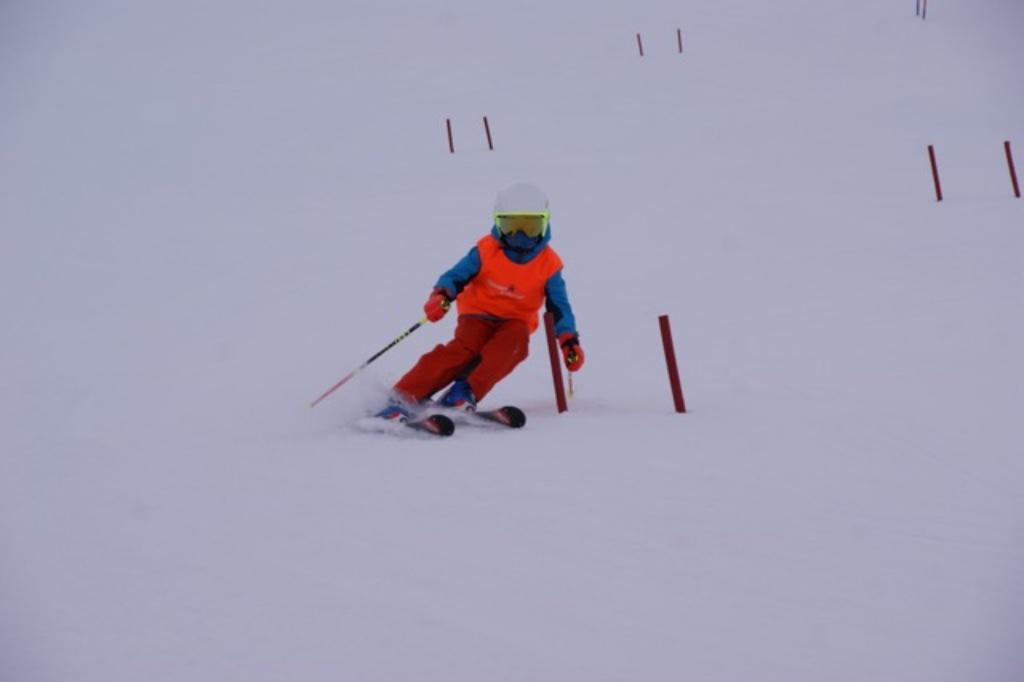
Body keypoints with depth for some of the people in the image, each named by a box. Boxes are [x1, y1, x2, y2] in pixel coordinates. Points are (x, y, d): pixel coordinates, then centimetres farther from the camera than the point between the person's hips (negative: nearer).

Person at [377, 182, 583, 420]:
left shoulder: (548, 264, -4)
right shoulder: (486, 251, -8)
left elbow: (559, 306, 1)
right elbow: (456, 276, -7)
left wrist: (570, 342, -12)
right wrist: (441, 295, -29)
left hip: (515, 322, 2)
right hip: (479, 315, -2)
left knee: (514, 340, -35)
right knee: (463, 350, -31)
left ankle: (466, 392, -41)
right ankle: (404, 399, -39)